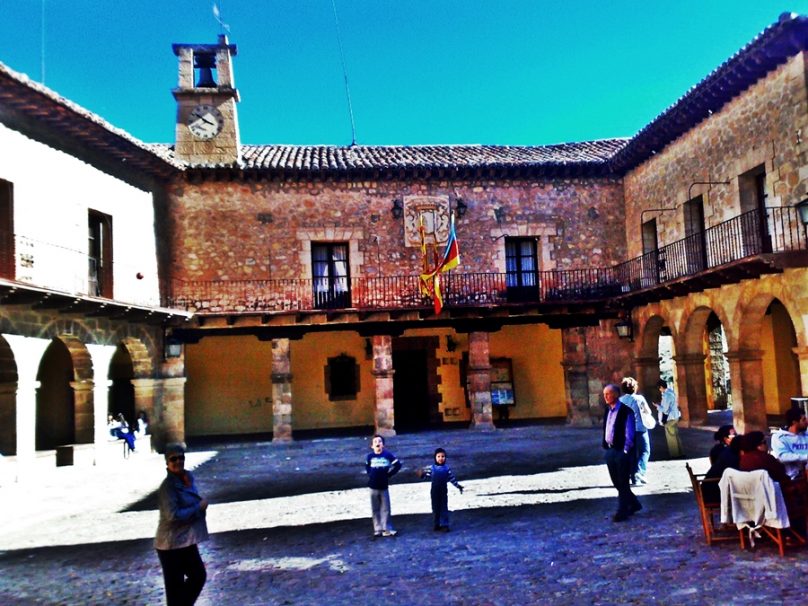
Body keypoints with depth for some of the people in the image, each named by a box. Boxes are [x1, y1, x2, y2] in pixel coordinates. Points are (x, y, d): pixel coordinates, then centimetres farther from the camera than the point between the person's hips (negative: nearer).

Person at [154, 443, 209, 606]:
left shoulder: (188, 477, 4)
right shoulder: (168, 486, -20)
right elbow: (173, 515, -27)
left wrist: (201, 505, 3)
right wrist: (198, 507, -18)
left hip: (186, 541, 9)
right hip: (172, 544, -8)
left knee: (199, 576, 19)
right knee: (175, 586, 3)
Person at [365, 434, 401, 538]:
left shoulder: (387, 454, -8)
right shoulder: (370, 456, -3)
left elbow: (398, 464, -2)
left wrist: (389, 474, -4)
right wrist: (371, 475, 5)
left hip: (384, 486, -1)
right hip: (373, 487, 1)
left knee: (385, 509, 1)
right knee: (375, 509, 8)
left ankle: (387, 529, 8)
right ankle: (378, 529, 16)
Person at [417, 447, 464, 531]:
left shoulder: (447, 468, -3)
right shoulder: (431, 468, -4)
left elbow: (452, 478, 3)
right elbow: (428, 476, 2)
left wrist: (458, 486, 2)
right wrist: (422, 474, -18)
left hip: (443, 491, 0)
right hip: (434, 492, 0)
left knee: (444, 508, 3)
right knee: (435, 508, 9)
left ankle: (444, 524, 9)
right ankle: (437, 524, 21)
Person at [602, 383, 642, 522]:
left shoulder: (625, 410, -13)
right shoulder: (607, 410, 10)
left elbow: (629, 433, -13)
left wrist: (625, 451, -14)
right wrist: (606, 447, 11)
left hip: (621, 451, -8)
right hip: (609, 450, 8)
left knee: (623, 483, 2)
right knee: (617, 482, 14)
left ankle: (622, 511, 9)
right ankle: (634, 504, 30)